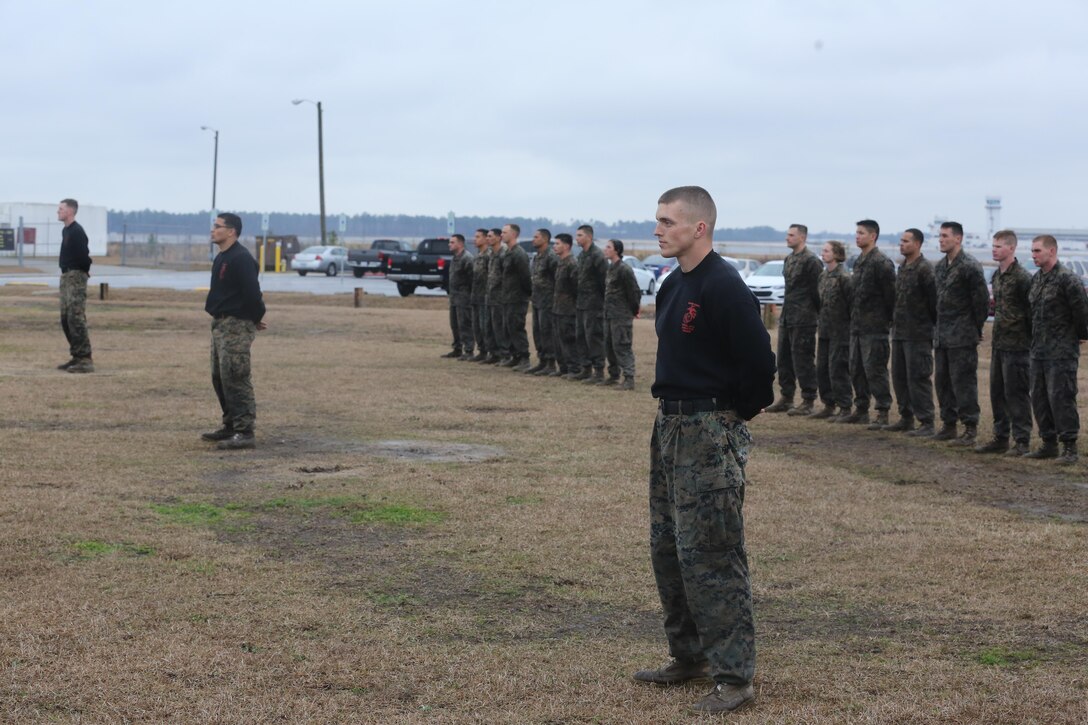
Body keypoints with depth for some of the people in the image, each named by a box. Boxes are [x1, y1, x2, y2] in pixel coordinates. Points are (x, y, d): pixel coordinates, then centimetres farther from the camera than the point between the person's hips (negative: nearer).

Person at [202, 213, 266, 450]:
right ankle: (231, 426, 25)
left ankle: (244, 433, -10)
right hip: (220, 324, 10)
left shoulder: (241, 259, -17)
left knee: (235, 379, -11)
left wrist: (257, 318, -8)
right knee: (220, 378, 16)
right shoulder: (222, 257, 15)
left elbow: (252, 292, -22)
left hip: (236, 326, -10)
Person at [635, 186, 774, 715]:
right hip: (670, 427, 10)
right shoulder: (674, 284, 11)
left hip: (710, 433, -10)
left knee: (712, 556, -7)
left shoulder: (724, 287, -18)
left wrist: (740, 412, -8)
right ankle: (689, 657, 28)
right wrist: (672, 406, 14)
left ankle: (733, 676, 0)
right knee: (668, 549, 16)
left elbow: (758, 360, -20)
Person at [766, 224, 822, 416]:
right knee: (784, 359, 13)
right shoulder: (789, 259, 15)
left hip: (803, 320, -9)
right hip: (786, 318, 9)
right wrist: (784, 314, 18)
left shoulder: (810, 261, -13)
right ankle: (786, 398, 21)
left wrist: (816, 313, -8)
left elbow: (817, 291, -13)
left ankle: (808, 402, 0)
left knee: (803, 360, -5)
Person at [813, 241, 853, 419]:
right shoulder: (823, 276, 12)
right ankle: (828, 405, 20)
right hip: (825, 330, 8)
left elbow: (852, 302, -14)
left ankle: (844, 408, 2)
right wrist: (821, 324, 16)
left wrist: (850, 327, -12)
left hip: (840, 331, -8)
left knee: (838, 370, -5)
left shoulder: (844, 277, -14)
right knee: (822, 369, 10)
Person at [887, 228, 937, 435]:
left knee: (918, 377, -7)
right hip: (900, 332, 9)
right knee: (899, 375, 12)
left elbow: (934, 301, -14)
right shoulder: (902, 268, 14)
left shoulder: (924, 269, -13)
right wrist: (894, 321, 16)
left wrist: (932, 328, -12)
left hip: (918, 334, -9)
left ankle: (926, 423, -2)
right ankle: (906, 418, 21)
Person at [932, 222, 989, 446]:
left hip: (962, 337, -8)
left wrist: (976, 329, -6)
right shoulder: (939, 266, 13)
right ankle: (948, 424, 20)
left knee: (963, 381, -6)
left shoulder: (970, 266, -13)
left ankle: (970, 429, -2)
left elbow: (981, 300, -12)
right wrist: (939, 327, 15)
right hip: (942, 336, 8)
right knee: (942, 380, 11)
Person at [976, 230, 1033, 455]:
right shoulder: (997, 275, 12)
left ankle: (1022, 442, 3)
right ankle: (1000, 438, 21)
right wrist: (993, 308, 9)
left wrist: (1029, 337, -13)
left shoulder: (1021, 277, -15)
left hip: (1016, 344, -9)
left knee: (1016, 393, -4)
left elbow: (1031, 310, -14)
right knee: (997, 392, 12)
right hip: (998, 342, 9)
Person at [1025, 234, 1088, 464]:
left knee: (1060, 397, -8)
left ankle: (1069, 447, -2)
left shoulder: (1067, 279, -14)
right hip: (1038, 351, 8)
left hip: (1062, 352, -8)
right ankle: (1049, 443, 20)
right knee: (1039, 398, 10)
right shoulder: (1036, 279, 12)